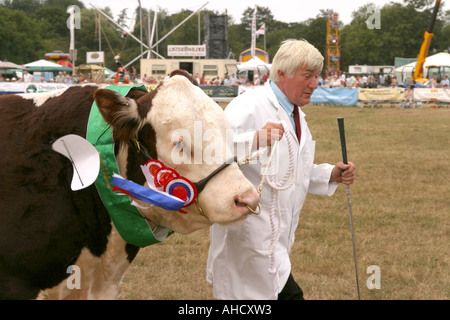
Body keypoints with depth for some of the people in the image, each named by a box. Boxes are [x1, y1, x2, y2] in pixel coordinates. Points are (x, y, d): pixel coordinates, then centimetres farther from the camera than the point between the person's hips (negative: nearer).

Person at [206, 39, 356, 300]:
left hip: (276, 238, 10)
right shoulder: (250, 107, -16)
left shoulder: (295, 114, 18)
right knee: (287, 294, -12)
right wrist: (254, 141, -46)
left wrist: (331, 175, 13)